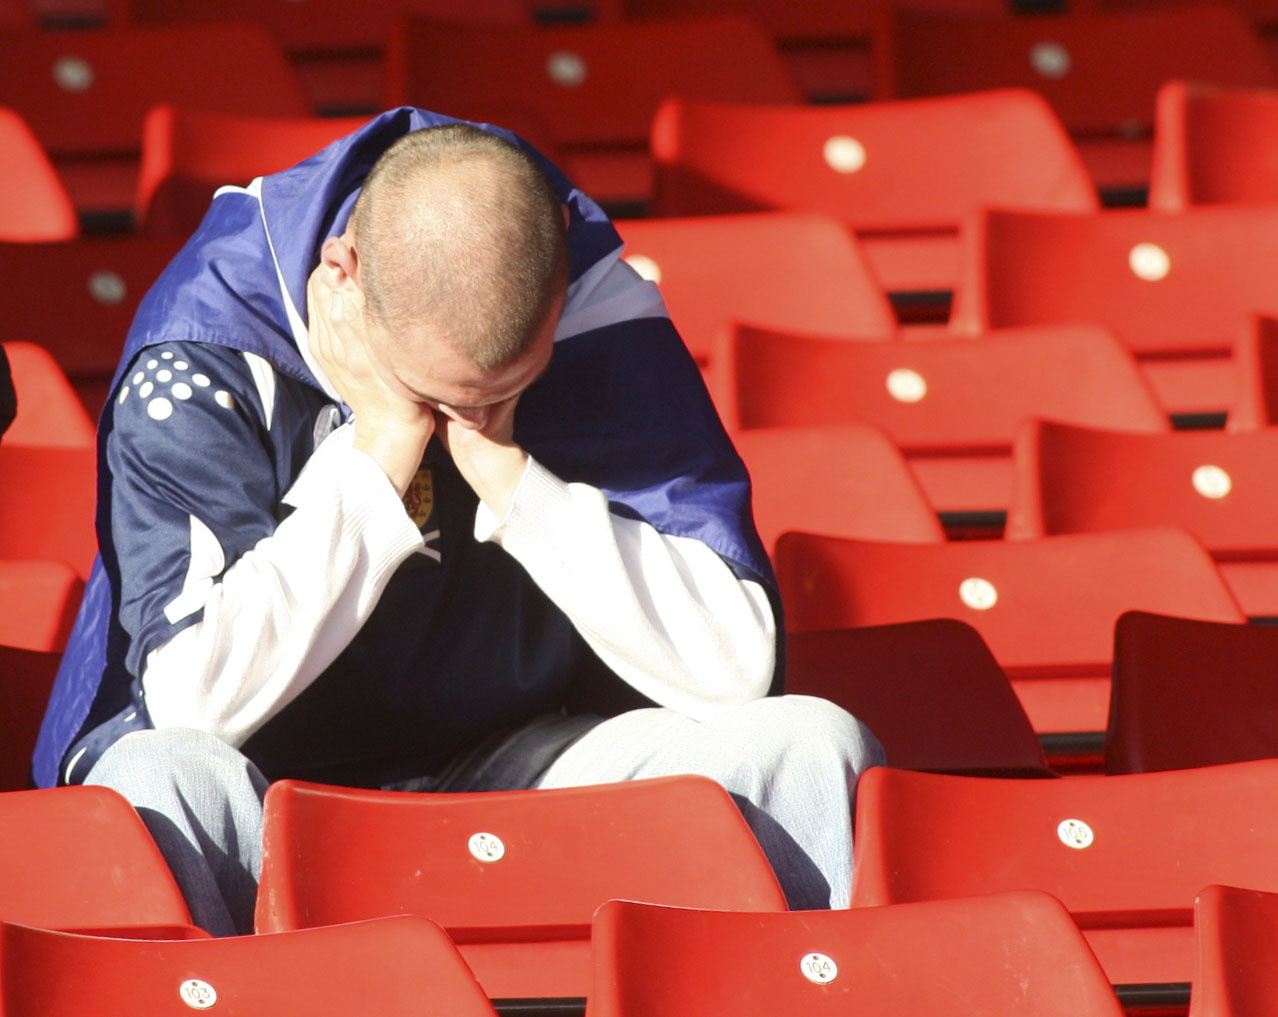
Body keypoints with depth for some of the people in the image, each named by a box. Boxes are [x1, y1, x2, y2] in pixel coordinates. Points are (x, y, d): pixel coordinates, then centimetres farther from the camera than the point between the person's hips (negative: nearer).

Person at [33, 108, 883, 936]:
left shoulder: (606, 321, -11)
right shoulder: (203, 355, -18)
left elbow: (735, 667, -16)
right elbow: (196, 697, -27)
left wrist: (512, 475, -22)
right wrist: (373, 462, -25)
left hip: (510, 766, 3)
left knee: (811, 749, -18)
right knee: (163, 781, -37)